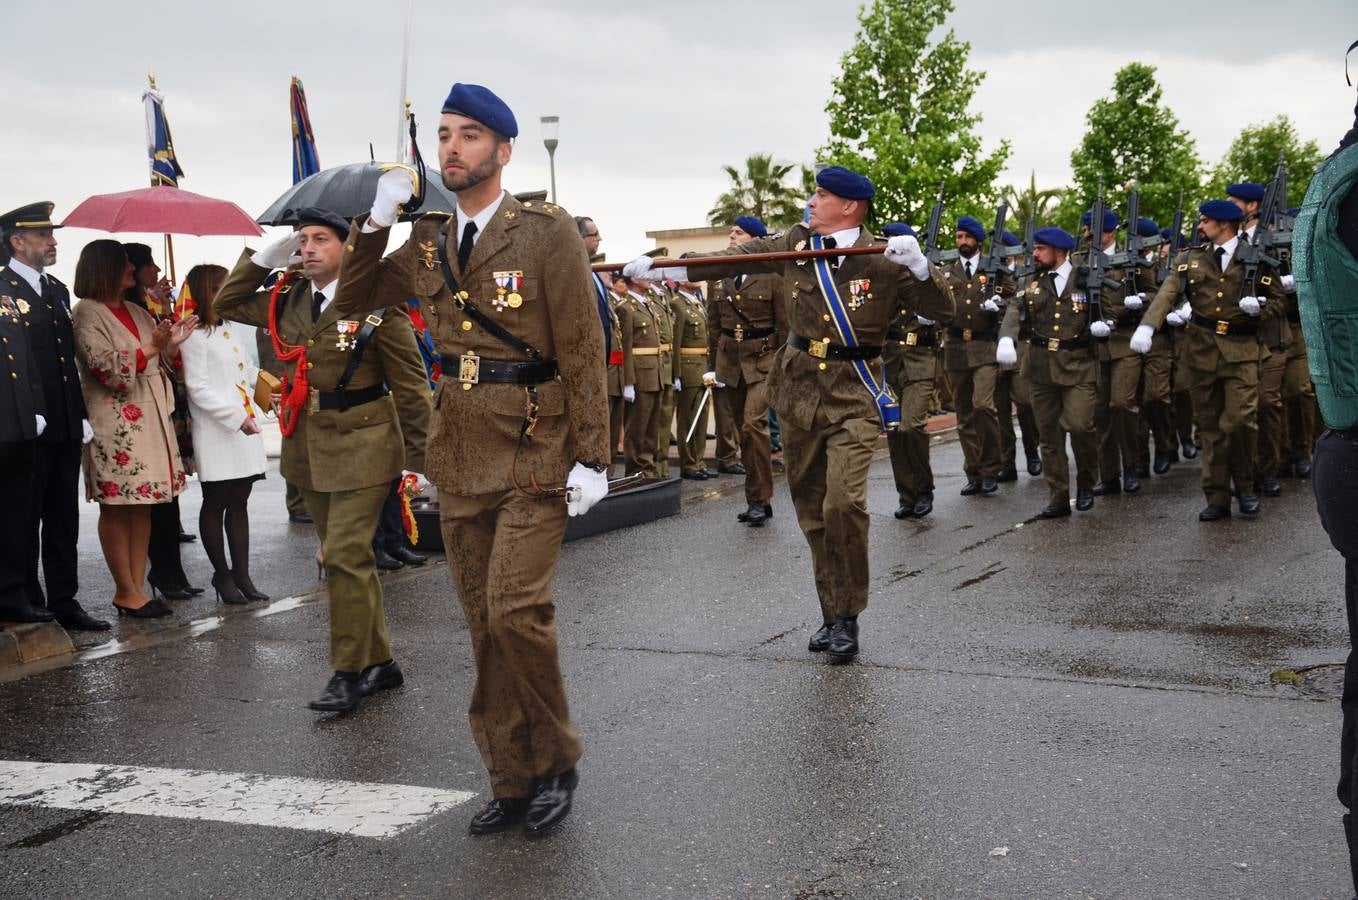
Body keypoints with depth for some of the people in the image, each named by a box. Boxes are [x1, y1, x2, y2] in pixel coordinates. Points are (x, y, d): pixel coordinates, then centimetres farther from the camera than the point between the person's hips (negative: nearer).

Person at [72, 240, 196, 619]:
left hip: (150, 417, 7)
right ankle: (126, 591, 3)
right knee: (116, 507, -2)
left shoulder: (137, 313, 17)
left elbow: (162, 365, 19)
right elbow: (107, 367, -12)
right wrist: (150, 348, -16)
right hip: (114, 423, -7)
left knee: (143, 505, 6)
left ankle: (137, 588, 9)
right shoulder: (87, 313, -4)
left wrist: (172, 344, 2)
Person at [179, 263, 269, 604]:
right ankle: (222, 574, 11)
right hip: (216, 434, -7)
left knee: (239, 502, 8)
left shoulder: (232, 332, 15)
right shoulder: (194, 337, -8)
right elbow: (198, 388, -14)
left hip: (245, 430, 7)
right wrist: (236, 416, -19)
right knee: (215, 503, 3)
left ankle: (241, 573, 12)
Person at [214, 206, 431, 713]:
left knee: (345, 556, -10)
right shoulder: (285, 300, 6)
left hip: (361, 444, -7)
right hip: (308, 444, 7)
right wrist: (264, 259, 4)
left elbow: (410, 383, -9)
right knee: (346, 558, 12)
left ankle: (350, 672, 1)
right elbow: (227, 305, 18)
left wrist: (420, 456, -8)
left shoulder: (376, 303, -12)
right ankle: (379, 661, 23)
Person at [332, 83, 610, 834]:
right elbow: (352, 300, 20)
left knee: (514, 608, -16)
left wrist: (591, 457, -14)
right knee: (483, 624, 7)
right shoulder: (428, 242, 10)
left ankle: (556, 764, 6)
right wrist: (375, 222, 5)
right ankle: (513, 782, 17)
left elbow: (582, 349, -9)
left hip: (533, 449, -6)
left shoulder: (546, 231, -6)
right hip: (460, 454, 6)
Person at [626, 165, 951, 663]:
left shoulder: (883, 259, -6)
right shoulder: (796, 243, 4)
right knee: (811, 511, 8)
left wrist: (918, 266, -24)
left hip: (853, 398, -4)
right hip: (799, 393, 4)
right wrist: (663, 268, 11)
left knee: (843, 503, -19)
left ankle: (848, 616, -2)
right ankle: (832, 614, 21)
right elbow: (735, 259, 11)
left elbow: (939, 309, -6)